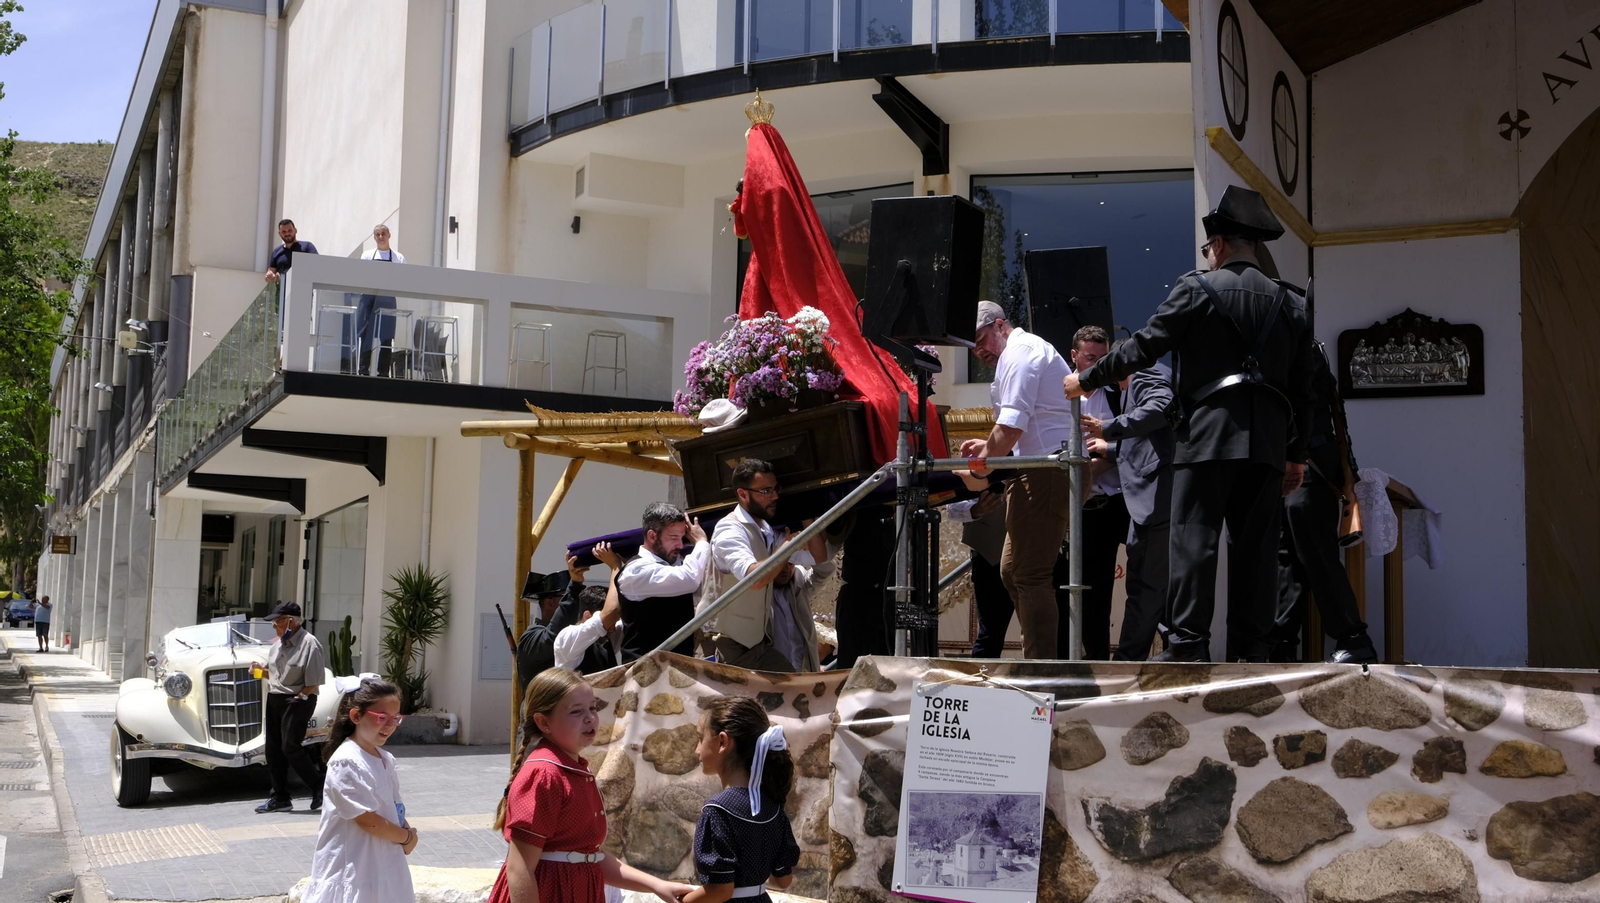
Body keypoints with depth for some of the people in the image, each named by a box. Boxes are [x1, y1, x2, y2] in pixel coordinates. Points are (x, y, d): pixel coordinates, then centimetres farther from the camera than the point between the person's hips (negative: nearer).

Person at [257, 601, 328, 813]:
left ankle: (319, 788, 4)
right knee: (273, 749, 8)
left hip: (297, 701, -8)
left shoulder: (308, 643, -13)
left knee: (291, 747, -12)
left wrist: (300, 697, -19)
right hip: (274, 699, 8)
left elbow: (314, 681, -14)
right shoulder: (278, 644, 11)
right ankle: (280, 797, 17)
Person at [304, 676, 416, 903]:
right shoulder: (346, 762, -20)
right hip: (352, 867, -9)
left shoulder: (385, 759, 8)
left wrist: (406, 831, -5)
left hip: (384, 864, 9)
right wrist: (407, 837, -8)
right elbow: (367, 820, -21)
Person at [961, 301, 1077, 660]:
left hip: (1046, 473, -11)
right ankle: (1046, 653, 18)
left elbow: (1012, 423, -18)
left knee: (1030, 575, -10)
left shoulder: (1020, 352, -8)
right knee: (1012, 570, 15)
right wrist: (989, 447, 22)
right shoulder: (1030, 349, 25)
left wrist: (987, 457, -4)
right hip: (1046, 471, 11)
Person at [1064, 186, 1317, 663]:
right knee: (1256, 543, 6)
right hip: (1268, 442, 5)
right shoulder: (1290, 302, 13)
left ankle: (1189, 646, -8)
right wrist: (1296, 455, 20)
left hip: (1208, 436, -5)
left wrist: (1086, 379, 12)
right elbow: (1302, 387, 14)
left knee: (1193, 539, -4)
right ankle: (1252, 648, 6)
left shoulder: (1197, 288, -1)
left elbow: (1143, 347, -1)